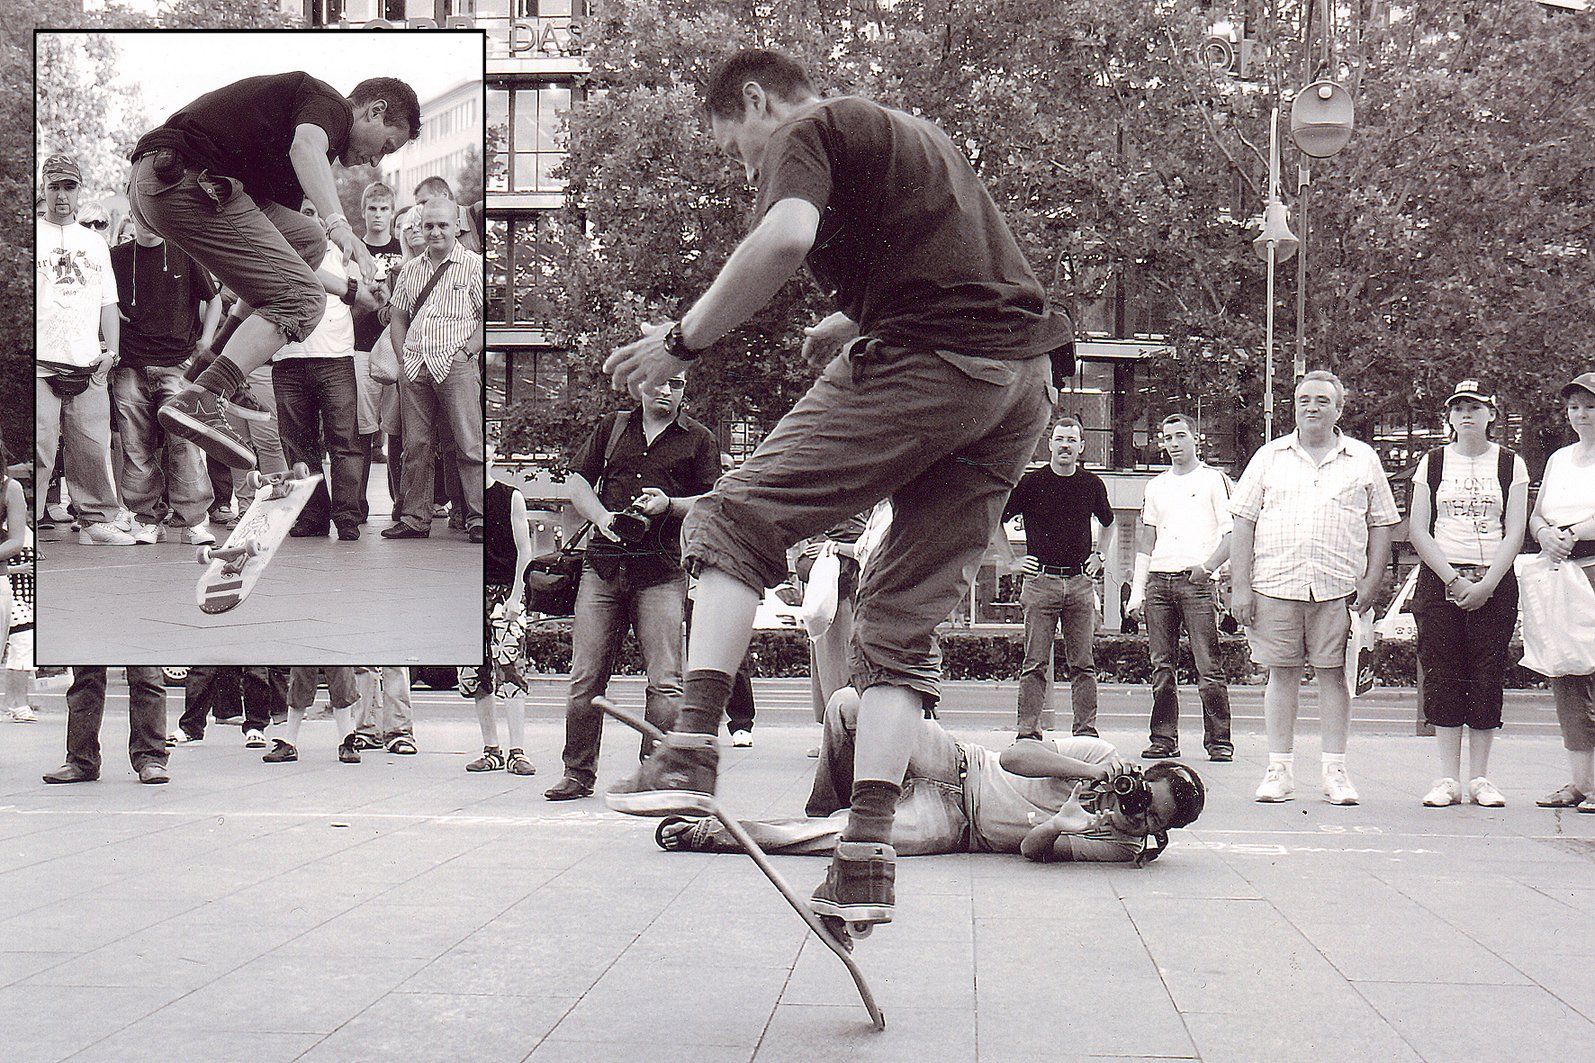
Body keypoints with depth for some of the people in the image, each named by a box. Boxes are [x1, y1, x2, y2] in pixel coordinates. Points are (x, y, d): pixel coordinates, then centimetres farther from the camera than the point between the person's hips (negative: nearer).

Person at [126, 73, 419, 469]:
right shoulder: (332, 104, 3)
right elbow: (306, 145, -24)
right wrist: (339, 225, -35)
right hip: (189, 179, -10)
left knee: (307, 240, 21)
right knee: (301, 299, -10)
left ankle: (212, 371, 16)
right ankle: (201, 401, -26)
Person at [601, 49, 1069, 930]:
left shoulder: (807, 131, 4)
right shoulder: (916, 134, 31)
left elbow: (786, 237, -18)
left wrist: (684, 339, -10)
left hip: (926, 362, -8)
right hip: (1025, 377, 8)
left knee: (737, 519, 1)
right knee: (904, 617, 8)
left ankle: (692, 752, -13)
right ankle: (867, 858, 0)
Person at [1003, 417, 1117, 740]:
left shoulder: (1092, 484, 10)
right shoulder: (1031, 482, 1)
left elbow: (1108, 523, 30)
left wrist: (1099, 555, 16)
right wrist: (1014, 560, 3)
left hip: (1080, 583, 3)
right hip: (1041, 580, -2)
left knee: (1083, 664, 3)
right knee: (1035, 663, -4)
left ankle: (1086, 729, 6)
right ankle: (1028, 731, -4)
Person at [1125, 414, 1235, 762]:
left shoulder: (1214, 479, 5)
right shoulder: (1156, 485, 20)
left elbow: (1233, 533, -1)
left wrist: (1208, 566, -15)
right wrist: (1137, 591, 11)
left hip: (1196, 580, -5)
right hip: (1158, 580, 5)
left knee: (1208, 667, -9)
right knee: (1161, 667, 4)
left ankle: (1218, 741, -6)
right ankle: (1164, 739, 9)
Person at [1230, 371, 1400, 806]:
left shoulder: (1362, 459, 12)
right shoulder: (1270, 456, 11)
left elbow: (1381, 525, 11)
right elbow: (1243, 523, 8)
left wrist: (1371, 582, 0)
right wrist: (1240, 586, 0)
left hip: (1338, 588, 0)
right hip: (1275, 585, 0)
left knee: (1333, 674, 1)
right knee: (1281, 673, 2)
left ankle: (1335, 773, 6)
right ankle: (1279, 770, 7)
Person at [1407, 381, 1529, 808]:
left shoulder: (1511, 464, 7)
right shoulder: (1433, 463, 8)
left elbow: (1514, 532, 1)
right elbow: (1417, 529, 2)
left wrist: (1487, 584, -10)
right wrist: (1453, 580, -8)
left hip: (1494, 584, 0)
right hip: (1440, 580, 0)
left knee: (1487, 677, -2)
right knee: (1442, 677, -4)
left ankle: (1480, 778, 4)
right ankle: (1448, 779, 0)